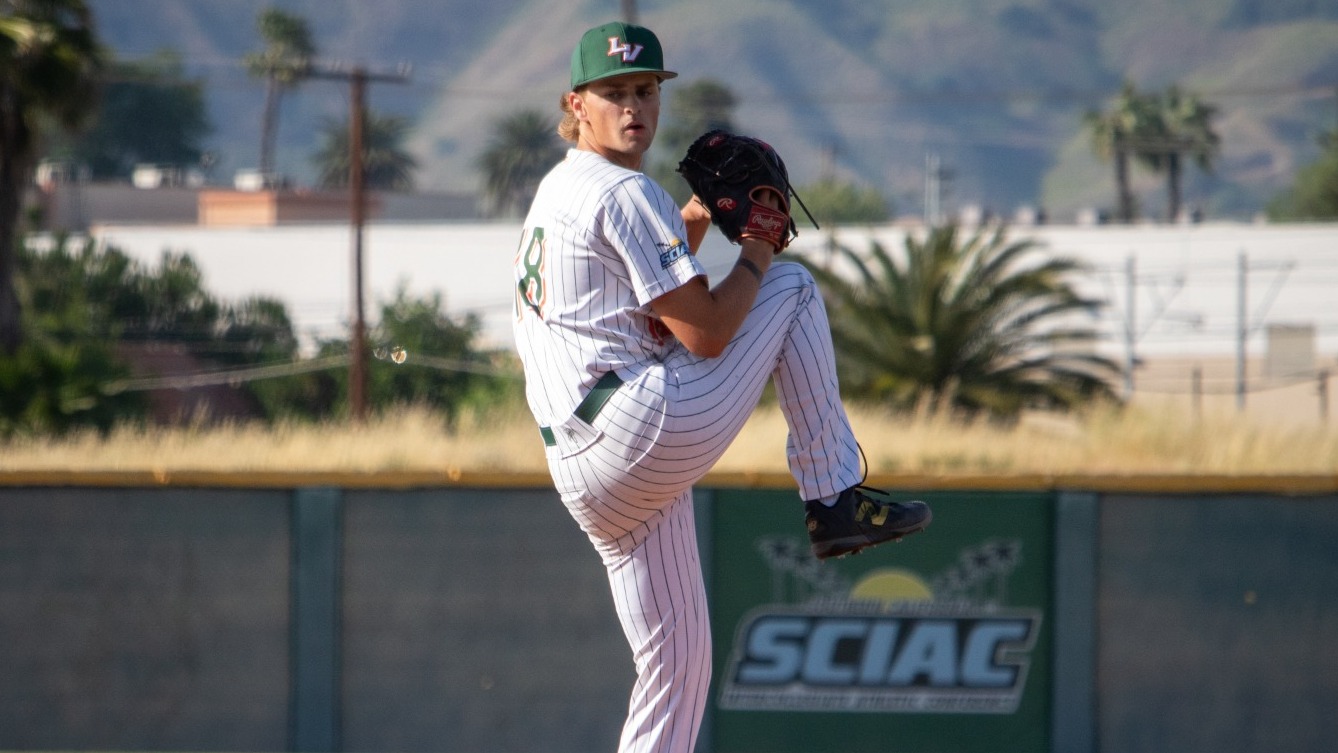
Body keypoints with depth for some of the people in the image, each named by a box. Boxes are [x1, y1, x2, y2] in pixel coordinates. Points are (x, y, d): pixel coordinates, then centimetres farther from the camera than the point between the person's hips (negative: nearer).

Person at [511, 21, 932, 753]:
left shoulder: (553, 194, 24)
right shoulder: (626, 195, -7)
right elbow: (705, 334, -11)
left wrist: (692, 226, 19)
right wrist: (756, 255, 6)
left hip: (584, 478, 9)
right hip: (650, 430, -9)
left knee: (675, 663, 13)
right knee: (793, 287, 6)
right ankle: (835, 497, 4)